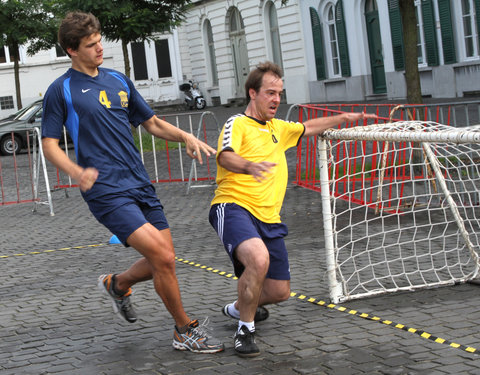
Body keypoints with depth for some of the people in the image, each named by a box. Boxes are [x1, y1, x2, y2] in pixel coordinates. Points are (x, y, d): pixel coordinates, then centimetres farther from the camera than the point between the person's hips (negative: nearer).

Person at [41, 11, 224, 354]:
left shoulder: (119, 80, 15)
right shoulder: (61, 90, -1)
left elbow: (152, 123, 21)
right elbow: (49, 144, -1)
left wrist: (185, 136, 3)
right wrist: (77, 171, -20)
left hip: (141, 184, 7)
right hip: (106, 191, -6)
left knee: (163, 262, 6)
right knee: (163, 257, -16)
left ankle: (118, 284, 36)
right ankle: (185, 331, 2)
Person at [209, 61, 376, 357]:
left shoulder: (278, 128, 22)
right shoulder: (237, 124, -4)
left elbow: (307, 128, 41)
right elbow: (225, 157, -24)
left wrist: (344, 118, 37)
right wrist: (249, 167, -44)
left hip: (269, 219, 8)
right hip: (233, 206, -8)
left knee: (280, 291, 7)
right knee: (259, 258, -36)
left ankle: (239, 308, 39)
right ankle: (246, 328, -15)